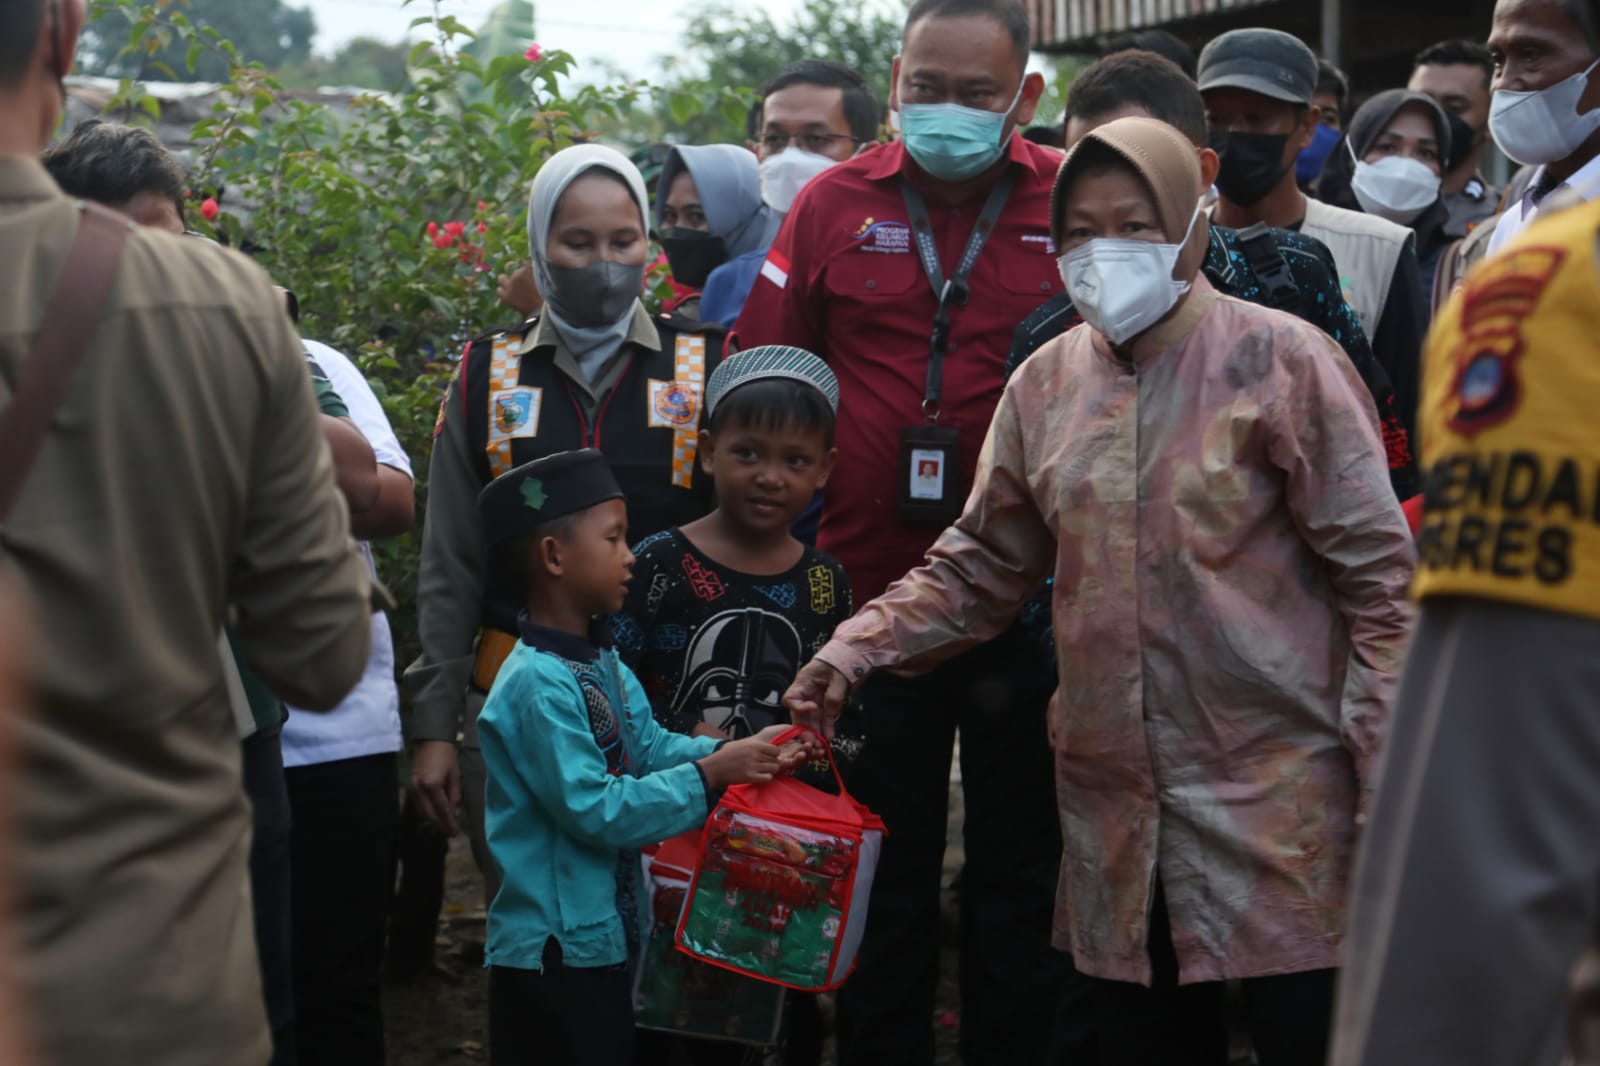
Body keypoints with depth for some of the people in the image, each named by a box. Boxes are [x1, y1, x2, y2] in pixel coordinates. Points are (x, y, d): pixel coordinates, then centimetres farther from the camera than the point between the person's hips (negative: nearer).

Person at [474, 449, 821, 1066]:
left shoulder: (604, 665, 12)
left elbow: (653, 749, 8)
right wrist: (708, 777, -22)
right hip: (553, 951, -10)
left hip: (605, 939, 10)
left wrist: (743, 753, -7)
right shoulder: (538, 684, -22)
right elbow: (593, 809, -24)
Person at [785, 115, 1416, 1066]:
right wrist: (859, 648, -2)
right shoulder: (1047, 383, 9)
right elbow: (981, 567, 13)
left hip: (1279, 798, -4)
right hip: (1118, 805, 5)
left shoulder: (1279, 361, -5)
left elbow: (1376, 575, -6)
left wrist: (1391, 776, -11)